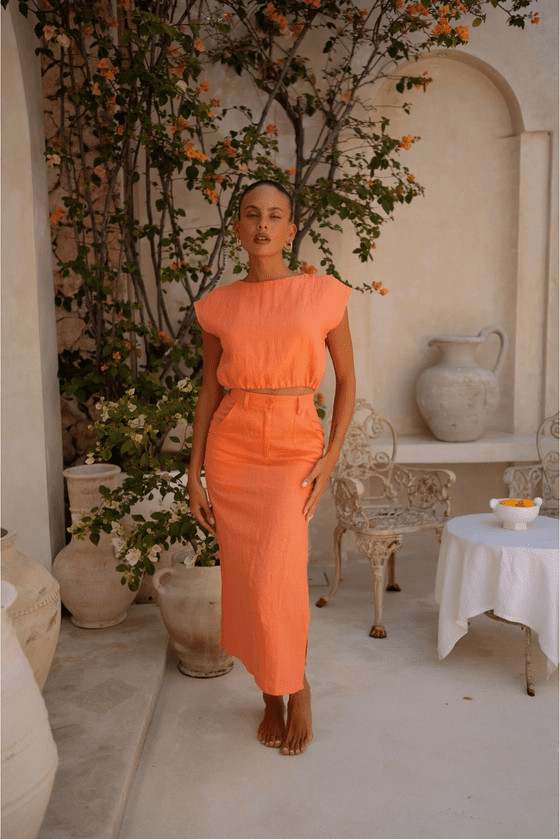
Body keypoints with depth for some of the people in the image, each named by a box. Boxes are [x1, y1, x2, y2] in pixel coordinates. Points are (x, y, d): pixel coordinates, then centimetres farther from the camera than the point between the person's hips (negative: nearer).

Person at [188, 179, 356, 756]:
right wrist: (194, 476, 4)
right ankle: (271, 697, 30)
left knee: (275, 579, -14)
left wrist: (330, 458, -5)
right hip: (231, 448, 3)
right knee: (245, 579, 7)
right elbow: (209, 392, 8)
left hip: (295, 449, -2)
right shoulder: (219, 306, 5)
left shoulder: (324, 294, 0)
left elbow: (346, 381, 5)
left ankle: (296, 686, 17)